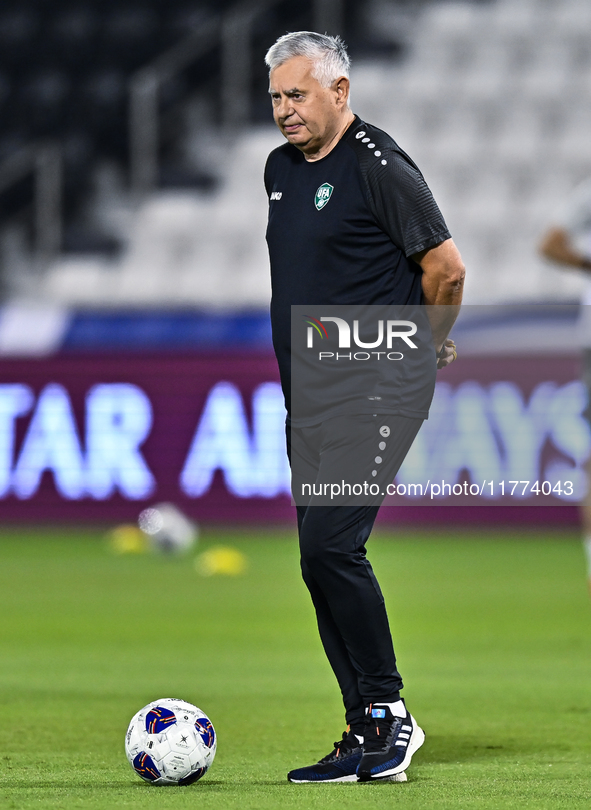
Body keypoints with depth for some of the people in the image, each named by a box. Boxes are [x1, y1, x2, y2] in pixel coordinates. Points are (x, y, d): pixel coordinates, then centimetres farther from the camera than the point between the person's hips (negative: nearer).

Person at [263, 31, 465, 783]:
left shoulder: (379, 166, -12)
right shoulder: (281, 169, 14)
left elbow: (445, 266, -13)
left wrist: (429, 348, 0)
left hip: (375, 393, -9)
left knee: (331, 546, -19)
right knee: (323, 561, 6)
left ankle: (389, 711, -9)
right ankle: (367, 741, 10)